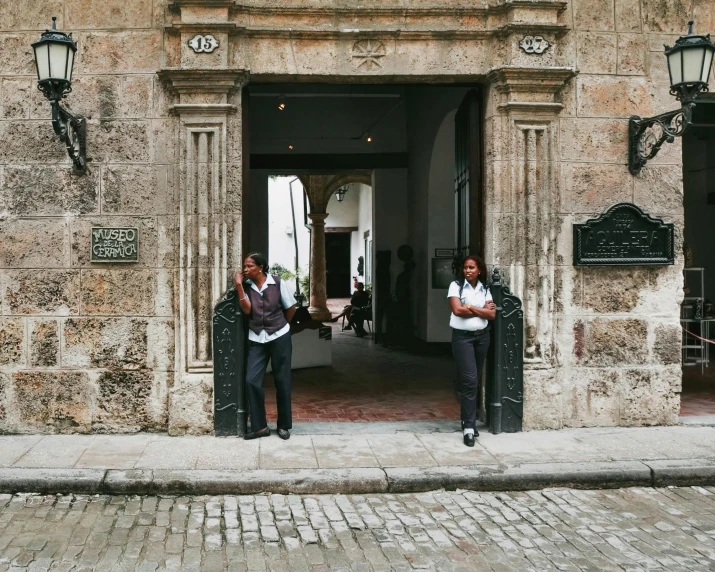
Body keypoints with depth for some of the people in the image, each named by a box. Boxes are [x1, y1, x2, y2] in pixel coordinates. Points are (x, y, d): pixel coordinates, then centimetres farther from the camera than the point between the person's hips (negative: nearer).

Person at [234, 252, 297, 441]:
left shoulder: (278, 283, -7)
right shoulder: (246, 286, 1)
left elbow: (291, 308, 3)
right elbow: (247, 310, -14)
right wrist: (239, 285, -16)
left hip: (279, 337, -3)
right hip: (256, 339, 3)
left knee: (282, 381, 5)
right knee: (252, 381, -7)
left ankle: (284, 425, 18)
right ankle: (259, 426, 4)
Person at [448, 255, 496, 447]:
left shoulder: (485, 289, 8)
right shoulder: (456, 286, -4)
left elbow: (492, 314, -1)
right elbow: (457, 310, -16)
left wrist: (470, 307, -12)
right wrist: (482, 310, -8)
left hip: (482, 336, 5)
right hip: (462, 336, -5)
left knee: (476, 380, 9)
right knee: (469, 379, -12)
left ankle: (468, 420, 21)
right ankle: (469, 427, -10)